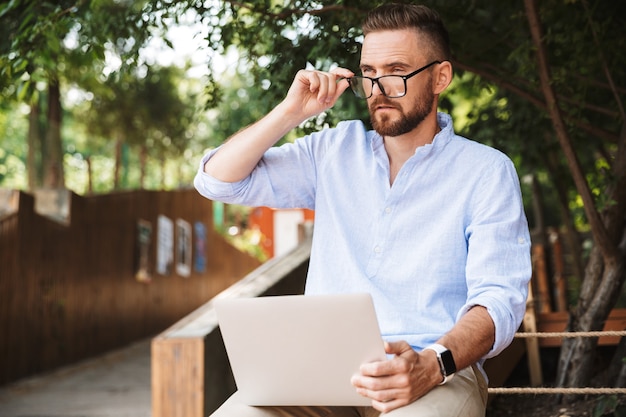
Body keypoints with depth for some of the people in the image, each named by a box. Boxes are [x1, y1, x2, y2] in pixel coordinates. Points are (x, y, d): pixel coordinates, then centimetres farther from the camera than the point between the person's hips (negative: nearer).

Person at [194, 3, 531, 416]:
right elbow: (217, 180, 14)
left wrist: (431, 365, -26)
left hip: (439, 371, -3)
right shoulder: (336, 150, 16)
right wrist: (291, 112, 3)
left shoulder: (487, 172, 4)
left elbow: (499, 298, -7)